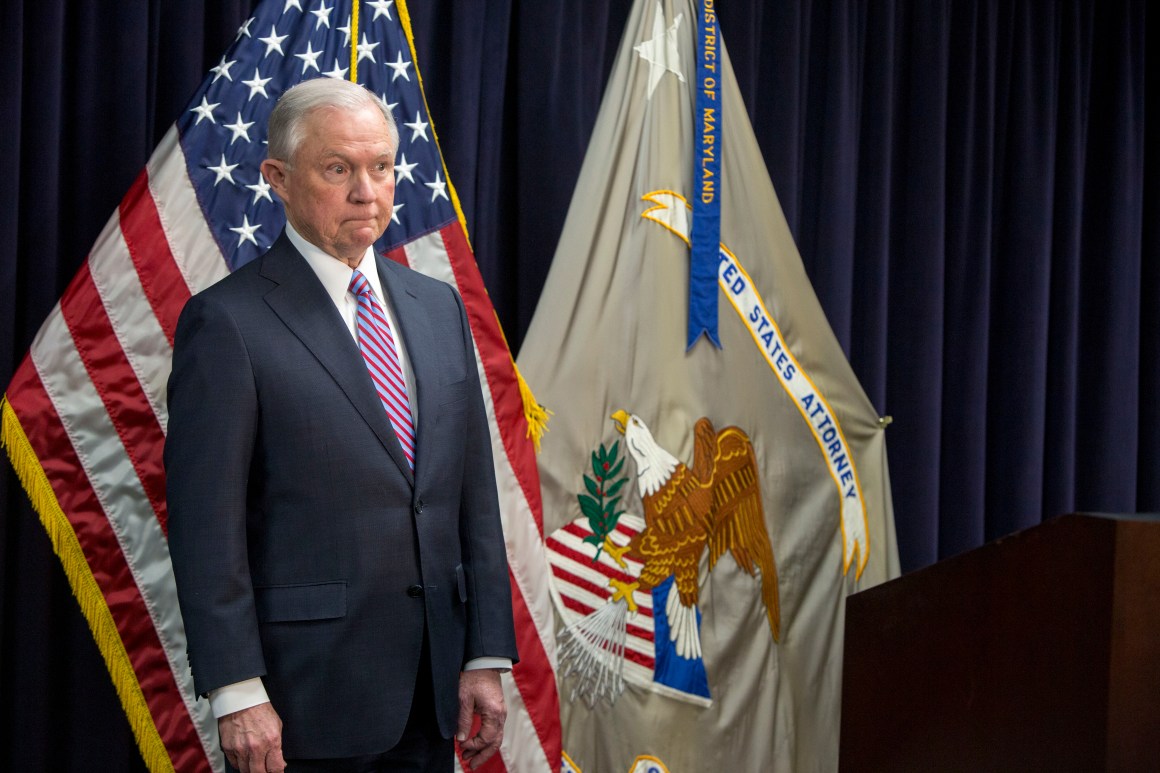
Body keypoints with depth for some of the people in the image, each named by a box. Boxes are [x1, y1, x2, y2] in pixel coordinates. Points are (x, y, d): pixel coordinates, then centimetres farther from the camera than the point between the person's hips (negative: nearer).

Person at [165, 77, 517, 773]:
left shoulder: (439, 307, 11)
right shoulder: (228, 322, -8)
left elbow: (475, 494, 11)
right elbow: (207, 525, -11)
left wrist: (487, 657, 6)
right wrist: (238, 694, -15)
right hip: (308, 689, -5)